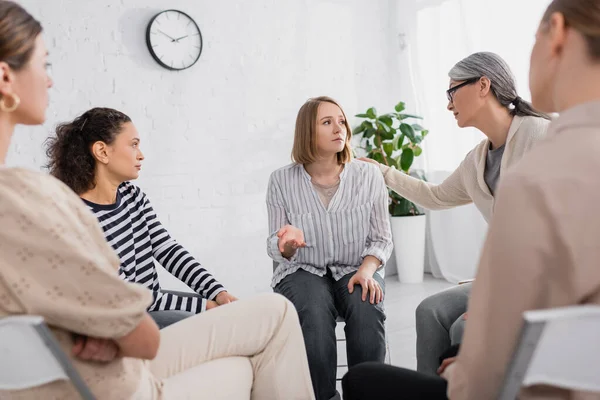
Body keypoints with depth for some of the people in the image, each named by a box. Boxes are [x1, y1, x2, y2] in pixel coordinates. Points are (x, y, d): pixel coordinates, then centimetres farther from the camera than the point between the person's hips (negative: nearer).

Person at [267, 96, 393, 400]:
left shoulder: (369, 176, -2)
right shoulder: (282, 180, -3)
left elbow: (381, 238, 4)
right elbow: (276, 250, 2)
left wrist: (366, 269, -16)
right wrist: (288, 243, -22)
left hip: (355, 270, 1)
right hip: (303, 271, -1)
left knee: (368, 309, -32)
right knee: (314, 312, -33)